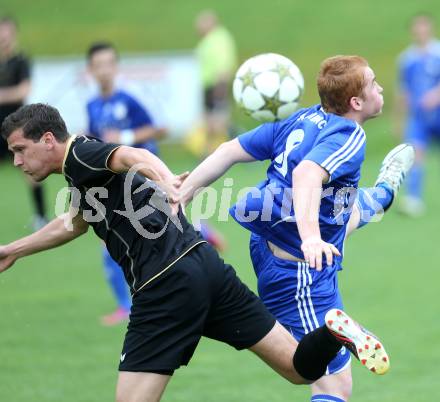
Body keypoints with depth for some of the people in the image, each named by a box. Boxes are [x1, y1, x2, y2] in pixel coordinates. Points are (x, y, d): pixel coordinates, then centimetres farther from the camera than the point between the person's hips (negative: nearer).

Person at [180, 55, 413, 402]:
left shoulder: (303, 119, 0)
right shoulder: (349, 136, -23)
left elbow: (229, 152, -1)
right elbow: (308, 174, -44)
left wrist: (183, 194, 3)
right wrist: (311, 237, -57)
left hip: (268, 247, 9)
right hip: (300, 275, -9)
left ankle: (383, 192, 71)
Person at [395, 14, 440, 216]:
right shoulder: (407, 58, 10)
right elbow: (403, 90, 20)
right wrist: (399, 118, 23)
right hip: (417, 116, 2)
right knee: (415, 153, -17)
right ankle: (414, 199, -24)